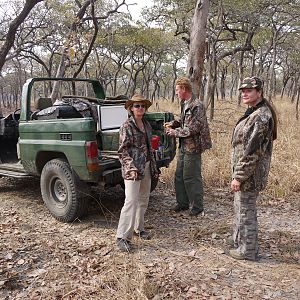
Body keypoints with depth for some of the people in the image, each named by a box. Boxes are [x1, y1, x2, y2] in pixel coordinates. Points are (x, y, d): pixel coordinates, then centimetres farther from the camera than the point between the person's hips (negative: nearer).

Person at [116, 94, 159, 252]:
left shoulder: (147, 125, 12)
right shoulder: (127, 126, -9)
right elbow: (123, 150, -12)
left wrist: (154, 167, 18)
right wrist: (131, 167, -23)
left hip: (146, 167, 7)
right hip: (133, 169, -7)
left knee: (143, 199, 13)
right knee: (131, 201, -10)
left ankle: (139, 228, 30)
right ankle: (123, 237, -3)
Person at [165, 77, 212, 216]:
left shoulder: (197, 106, -17)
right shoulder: (184, 104, 12)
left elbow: (193, 128, -21)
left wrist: (175, 132, -14)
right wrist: (174, 123, 4)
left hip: (193, 147, -9)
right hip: (184, 146, 9)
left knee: (192, 177, 0)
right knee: (179, 176, 15)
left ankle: (197, 206, 15)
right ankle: (183, 203, 29)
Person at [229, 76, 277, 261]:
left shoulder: (261, 117, -20)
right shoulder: (255, 113, 13)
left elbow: (252, 151, -24)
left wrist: (239, 176, -21)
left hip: (250, 173, -10)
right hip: (249, 172, 10)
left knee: (246, 211, 2)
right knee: (242, 208, 20)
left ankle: (248, 251, 16)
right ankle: (240, 241, 36)